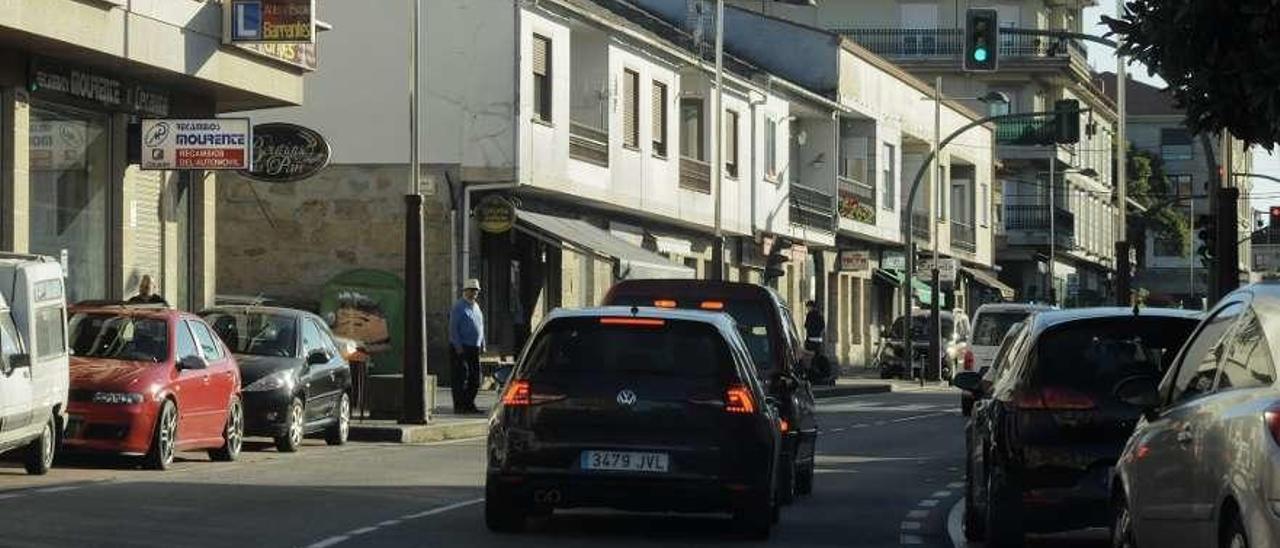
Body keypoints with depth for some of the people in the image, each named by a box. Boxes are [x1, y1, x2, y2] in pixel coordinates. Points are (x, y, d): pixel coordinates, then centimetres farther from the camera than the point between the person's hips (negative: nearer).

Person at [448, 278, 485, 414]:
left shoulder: (476, 307, 17)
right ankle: (459, 406, -5)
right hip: (461, 347, -8)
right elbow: (453, 328, -12)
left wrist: (482, 344, 16)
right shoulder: (459, 307, -7)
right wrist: (458, 346, -17)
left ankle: (469, 404, 15)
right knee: (461, 377, -7)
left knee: (475, 377, 8)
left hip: (474, 347, 8)